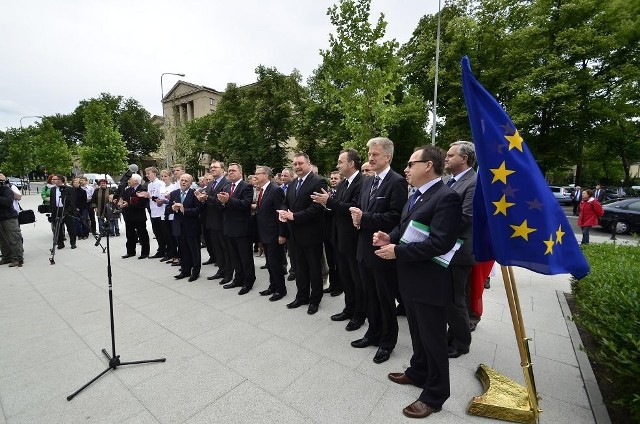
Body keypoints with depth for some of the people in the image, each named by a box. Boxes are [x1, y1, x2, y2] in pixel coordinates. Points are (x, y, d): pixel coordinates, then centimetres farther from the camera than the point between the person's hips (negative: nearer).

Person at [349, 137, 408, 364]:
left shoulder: (397, 182, -13)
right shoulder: (367, 181, 12)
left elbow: (395, 217, -21)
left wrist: (364, 218, -21)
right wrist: (357, 217, -5)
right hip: (365, 248, 7)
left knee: (386, 299, 10)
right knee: (371, 296, 20)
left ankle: (387, 341, 30)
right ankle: (374, 333, 40)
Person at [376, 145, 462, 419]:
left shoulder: (446, 197, -20)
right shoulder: (416, 195, 10)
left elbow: (440, 243, -27)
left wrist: (398, 251, -23)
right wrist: (390, 237, -3)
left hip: (430, 282, -9)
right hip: (410, 278, 9)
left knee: (433, 339, 10)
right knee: (417, 333, 26)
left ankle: (434, 394, 31)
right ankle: (418, 372, 47)